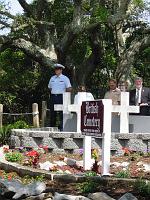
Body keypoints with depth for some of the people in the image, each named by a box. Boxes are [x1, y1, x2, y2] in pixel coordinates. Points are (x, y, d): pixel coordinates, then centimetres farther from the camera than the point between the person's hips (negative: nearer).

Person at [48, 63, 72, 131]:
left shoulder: (65, 78, 1)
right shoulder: (52, 78, 15)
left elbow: (69, 89, -2)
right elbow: (49, 87, 25)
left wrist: (63, 92, -1)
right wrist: (53, 92, 12)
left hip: (61, 97, -5)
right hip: (53, 97, 5)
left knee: (62, 113, -8)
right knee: (52, 113, 5)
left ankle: (62, 128, -7)